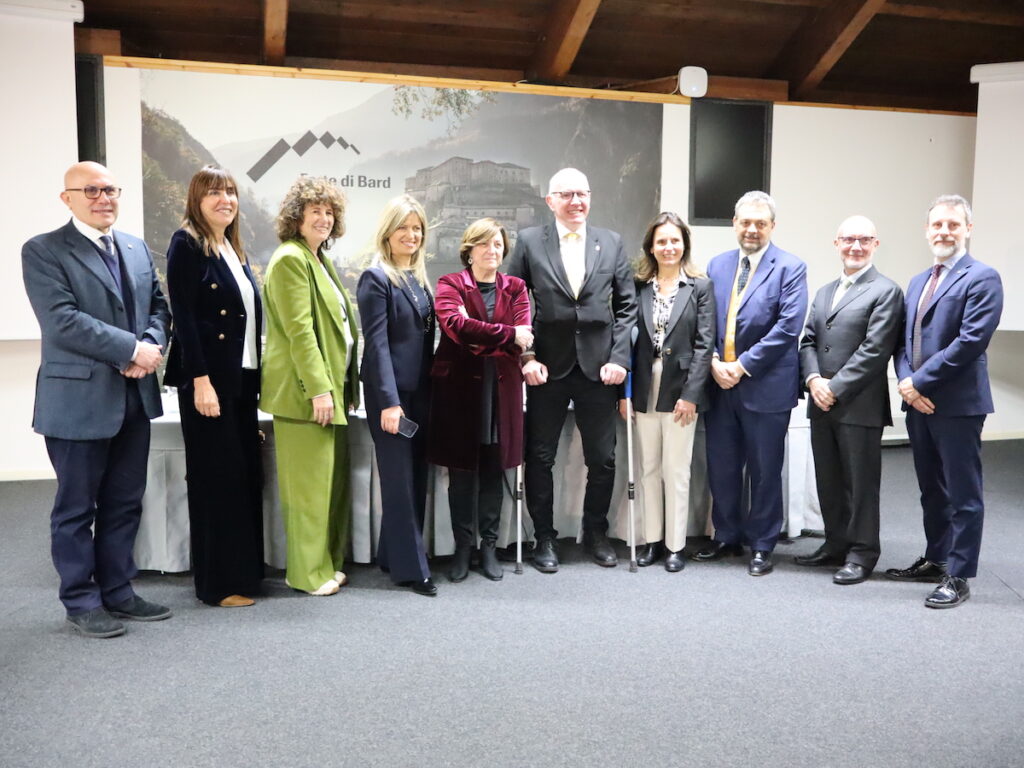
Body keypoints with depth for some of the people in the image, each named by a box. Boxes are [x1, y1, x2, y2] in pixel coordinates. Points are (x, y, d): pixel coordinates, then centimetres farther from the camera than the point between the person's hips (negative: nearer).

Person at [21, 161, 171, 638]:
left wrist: (151, 346, -9)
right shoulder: (43, 251, -7)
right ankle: (81, 602, 19)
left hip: (135, 398, 6)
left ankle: (117, 591, 26)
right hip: (79, 399, -6)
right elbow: (62, 321, -18)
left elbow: (157, 306, 12)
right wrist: (131, 349, -19)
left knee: (124, 503, 13)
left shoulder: (136, 248, 13)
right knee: (76, 508, 7)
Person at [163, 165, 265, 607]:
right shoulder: (187, 244, -6)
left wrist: (256, 378, 12)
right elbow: (183, 316, -13)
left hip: (242, 377, 8)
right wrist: (200, 379, -20)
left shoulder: (235, 250, 17)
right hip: (208, 379, -8)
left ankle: (246, 571, 20)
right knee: (216, 478, -2)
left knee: (246, 475, 10)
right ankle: (217, 583, 8)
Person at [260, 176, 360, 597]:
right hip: (306, 392, -10)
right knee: (311, 484, -2)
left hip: (332, 388, 10)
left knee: (333, 480, 14)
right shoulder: (290, 259, -12)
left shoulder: (319, 259, 19)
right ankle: (308, 572, 10)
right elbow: (299, 330, -19)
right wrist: (318, 389, -22)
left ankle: (329, 563, 25)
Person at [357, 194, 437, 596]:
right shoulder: (376, 278, -8)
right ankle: (411, 567, 8)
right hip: (391, 392, -7)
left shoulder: (418, 277, 14)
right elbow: (376, 343, -14)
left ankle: (392, 556, 24)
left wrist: (431, 389, 9)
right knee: (399, 479, -1)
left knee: (416, 477, 11)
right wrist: (389, 401, -19)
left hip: (420, 391, 8)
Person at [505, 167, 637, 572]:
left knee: (603, 459, 9)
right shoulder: (529, 241, 1)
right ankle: (544, 537, 23)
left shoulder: (611, 243, 7)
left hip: (599, 367, 2)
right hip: (548, 368, -1)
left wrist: (619, 357, -3)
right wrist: (526, 357, -8)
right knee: (539, 458, 7)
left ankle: (596, 532, 28)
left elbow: (626, 305, 6)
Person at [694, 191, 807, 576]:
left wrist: (743, 365, -15)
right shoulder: (716, 265, 11)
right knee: (721, 467, 12)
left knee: (764, 470, 6)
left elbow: (788, 327, -13)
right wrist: (714, 362, -7)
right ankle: (727, 537, 28)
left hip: (765, 386, -4)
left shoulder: (790, 268, -4)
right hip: (719, 383, 4)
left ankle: (762, 546, 20)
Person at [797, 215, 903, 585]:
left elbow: (874, 350, -14)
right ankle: (836, 545, 27)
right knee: (828, 482, 14)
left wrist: (836, 388, -15)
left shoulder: (886, 291, -5)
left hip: (859, 405, -7)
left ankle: (862, 553, 15)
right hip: (822, 403, 7)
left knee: (860, 483, 3)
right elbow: (808, 341, 13)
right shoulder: (824, 292, 18)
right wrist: (813, 380, -6)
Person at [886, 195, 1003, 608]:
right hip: (918, 402, 8)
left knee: (962, 494, 1)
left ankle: (958, 577, 10)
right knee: (931, 490, 17)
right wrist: (906, 382, -4)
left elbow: (971, 341, -18)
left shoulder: (982, 278, -8)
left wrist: (920, 381, -16)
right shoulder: (918, 282, 17)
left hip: (957, 403, -8)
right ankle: (936, 559, 31)